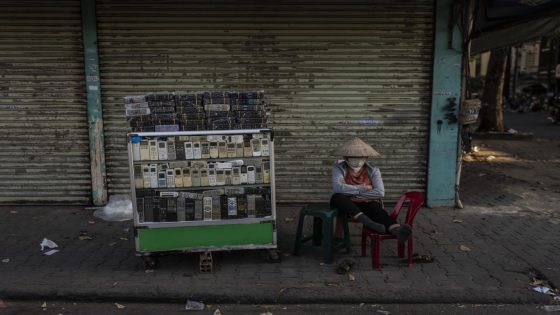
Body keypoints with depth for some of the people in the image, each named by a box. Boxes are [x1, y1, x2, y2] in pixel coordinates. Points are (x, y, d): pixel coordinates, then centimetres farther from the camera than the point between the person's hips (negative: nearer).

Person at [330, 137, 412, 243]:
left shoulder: (373, 170, 4)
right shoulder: (339, 168, 0)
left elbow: (380, 192, -12)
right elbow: (337, 187, -20)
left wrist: (353, 193, -13)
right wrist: (362, 189, -16)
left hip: (368, 204, 1)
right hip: (347, 205, 0)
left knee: (377, 209, -33)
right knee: (337, 197, -33)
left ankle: (396, 229, -64)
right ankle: (368, 222, -51)